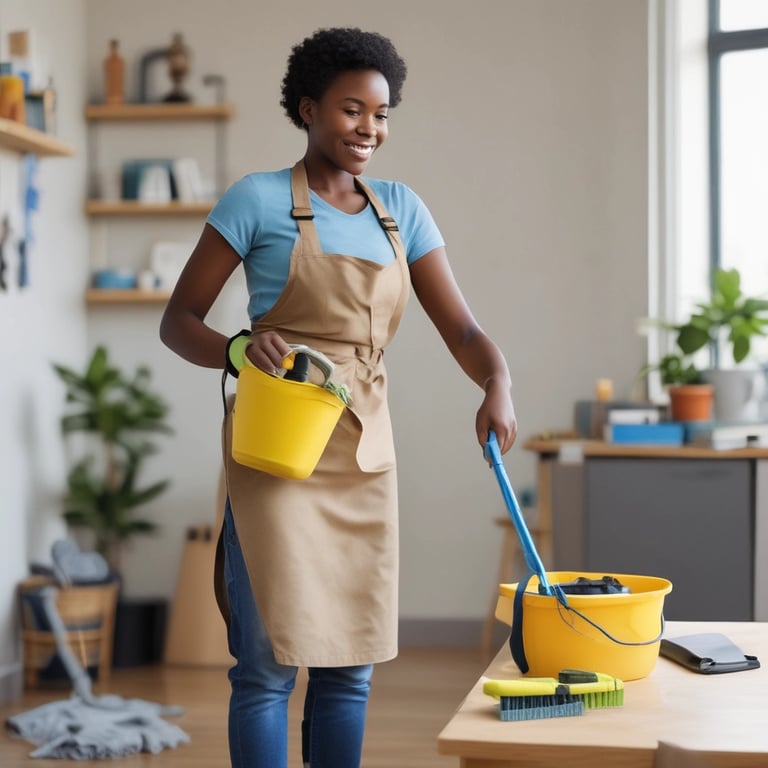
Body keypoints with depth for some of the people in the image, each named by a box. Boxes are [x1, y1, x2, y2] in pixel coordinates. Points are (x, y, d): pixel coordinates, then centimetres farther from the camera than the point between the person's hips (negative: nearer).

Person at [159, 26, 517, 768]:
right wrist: (238, 349, -23)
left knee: (350, 663, 8)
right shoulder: (257, 199, -3)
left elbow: (460, 326, 3)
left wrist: (497, 387, -18)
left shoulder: (400, 209, 10)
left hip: (364, 455, 5)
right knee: (270, 658, -6)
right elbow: (177, 321, -2)